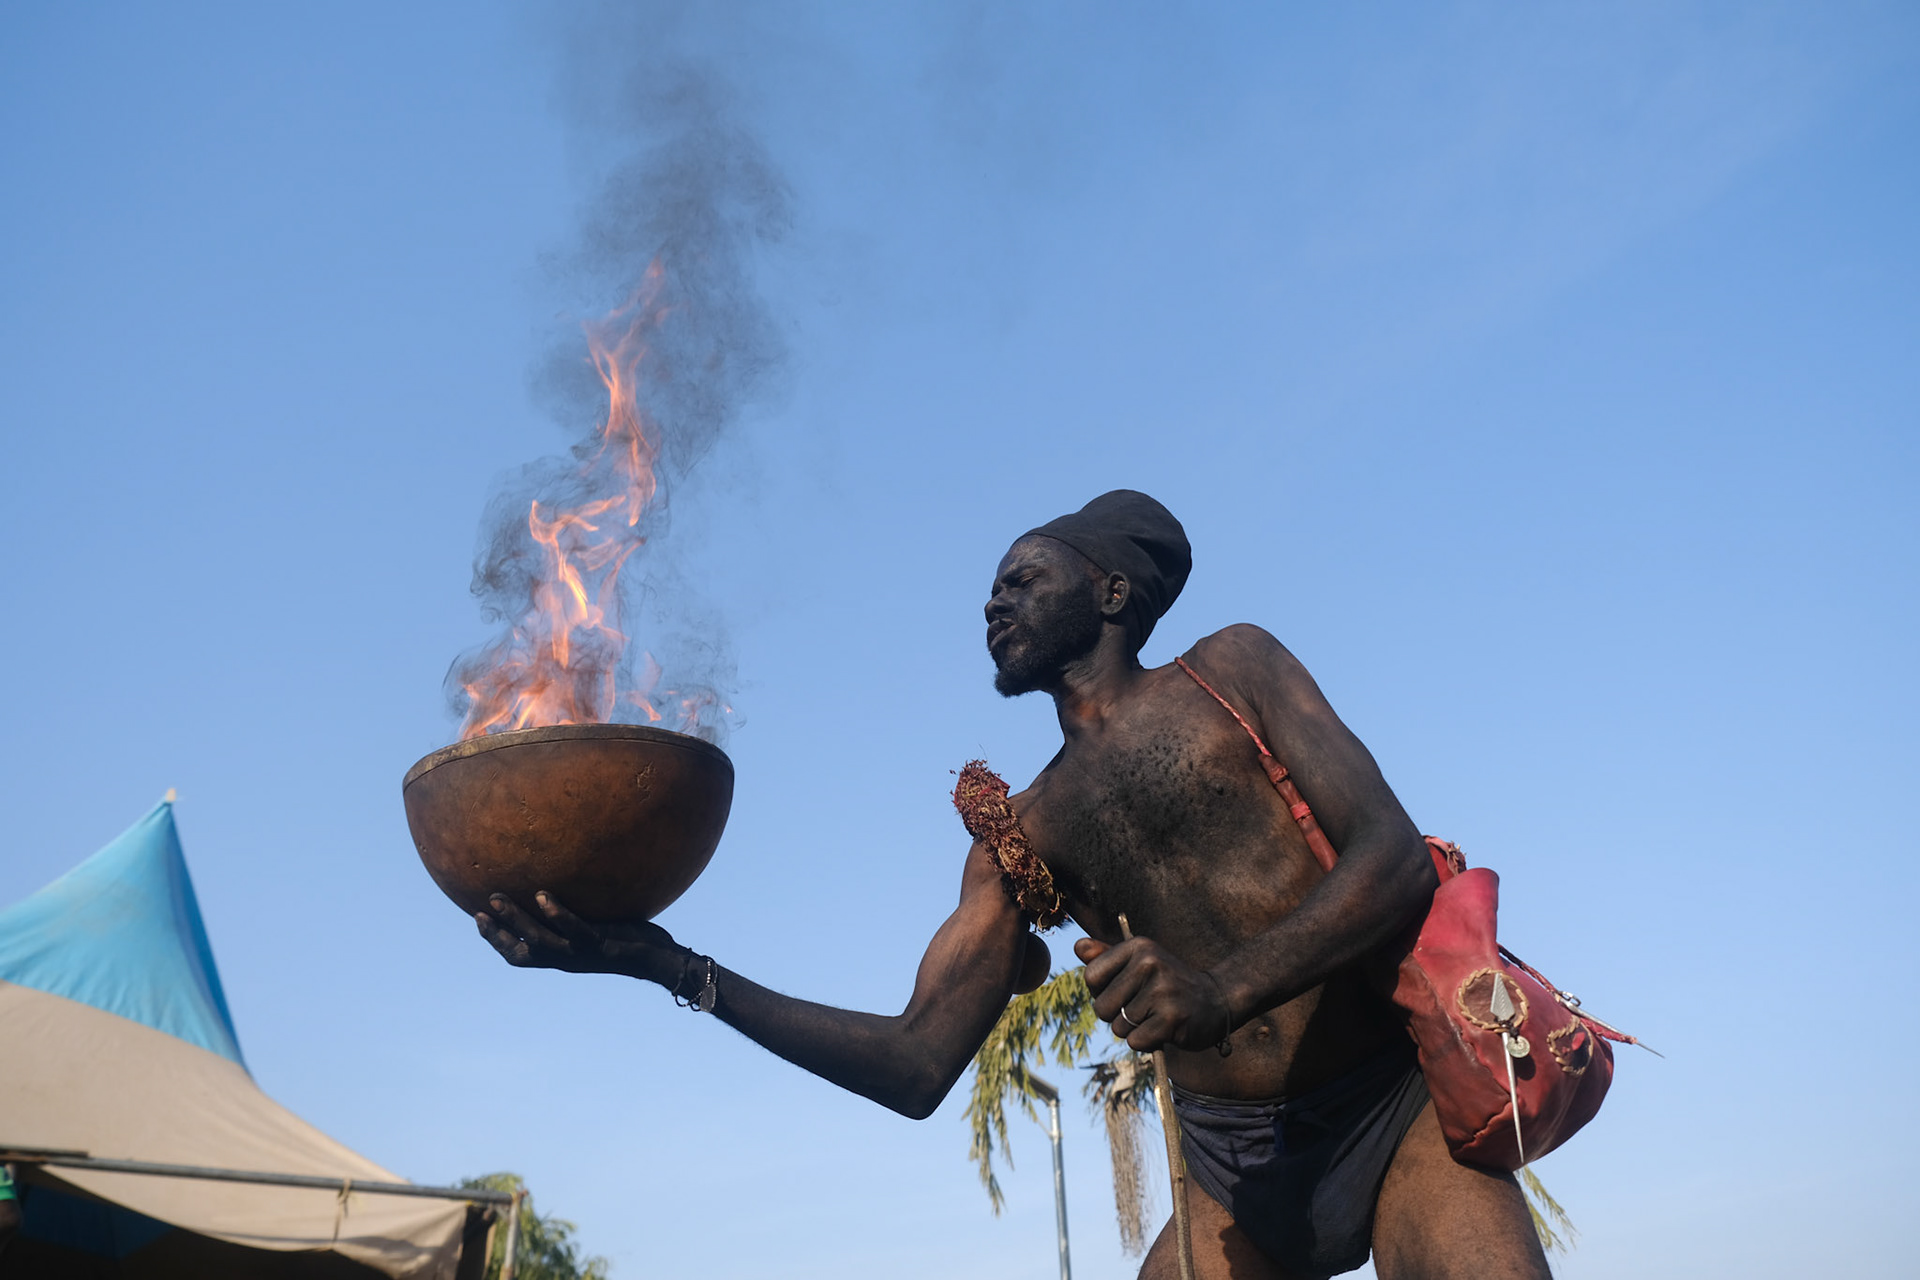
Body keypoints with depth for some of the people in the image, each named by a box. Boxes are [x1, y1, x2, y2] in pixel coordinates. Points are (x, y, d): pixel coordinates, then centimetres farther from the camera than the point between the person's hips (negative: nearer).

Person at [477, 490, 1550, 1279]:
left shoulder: (1229, 670, 3)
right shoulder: (1019, 838, 11)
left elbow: (1397, 853, -10)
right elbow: (916, 1065, 5)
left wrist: (1223, 990, -28)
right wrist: (674, 967, -3)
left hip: (1398, 1106, -3)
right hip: (1240, 1177, 3)